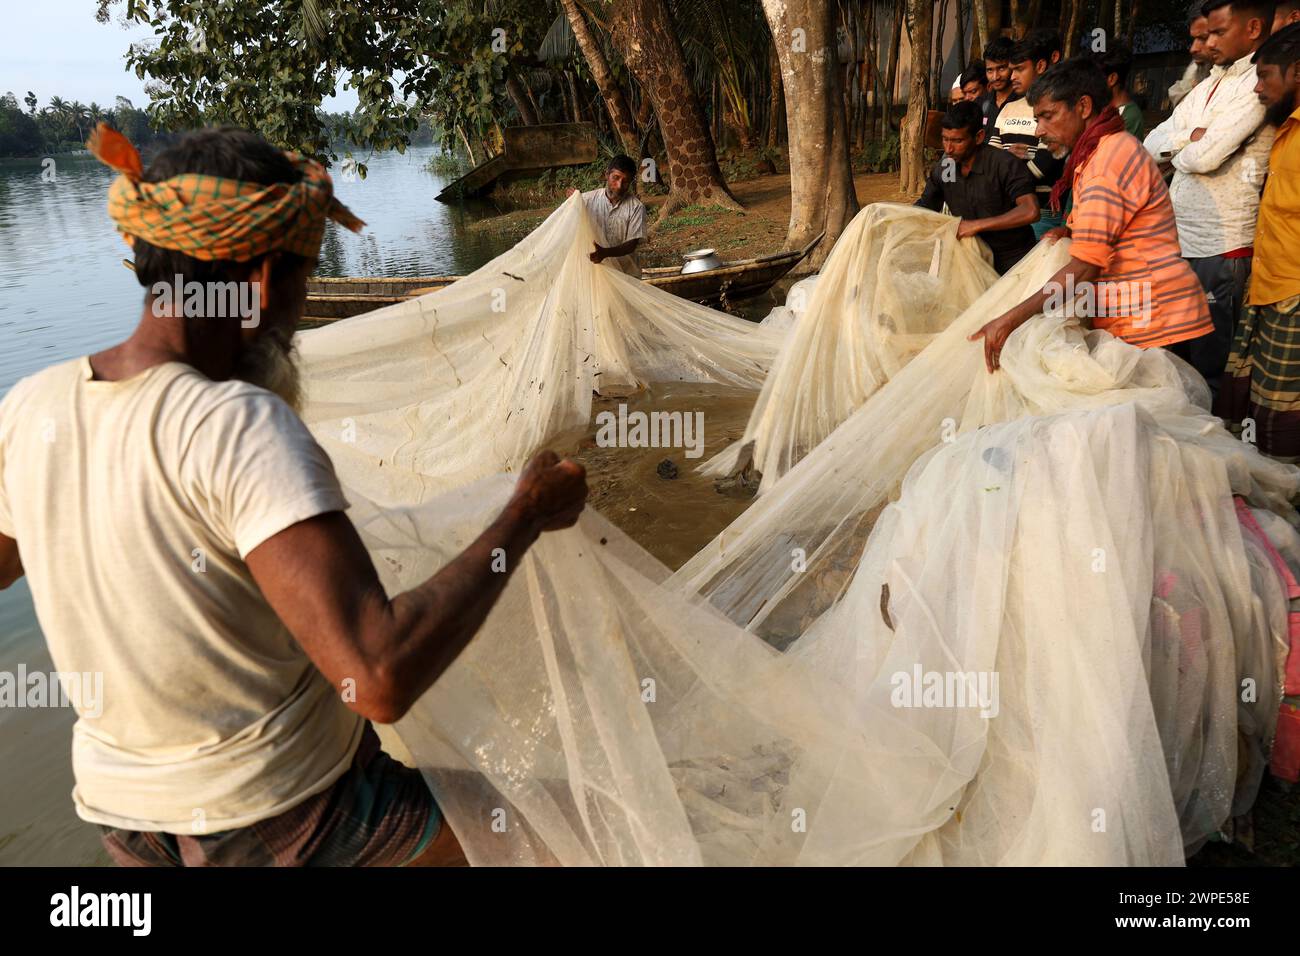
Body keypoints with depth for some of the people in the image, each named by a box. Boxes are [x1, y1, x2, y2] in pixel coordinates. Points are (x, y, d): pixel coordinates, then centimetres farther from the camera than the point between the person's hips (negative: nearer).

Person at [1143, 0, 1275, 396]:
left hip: (1219, 247, -8)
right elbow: (1153, 144, 9)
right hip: (1177, 237, 8)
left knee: (1209, 363, 0)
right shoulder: (1209, 85, 17)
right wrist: (1192, 136, -10)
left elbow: (1204, 157, -20)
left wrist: (1178, 149, 1)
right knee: (1173, 354, 16)